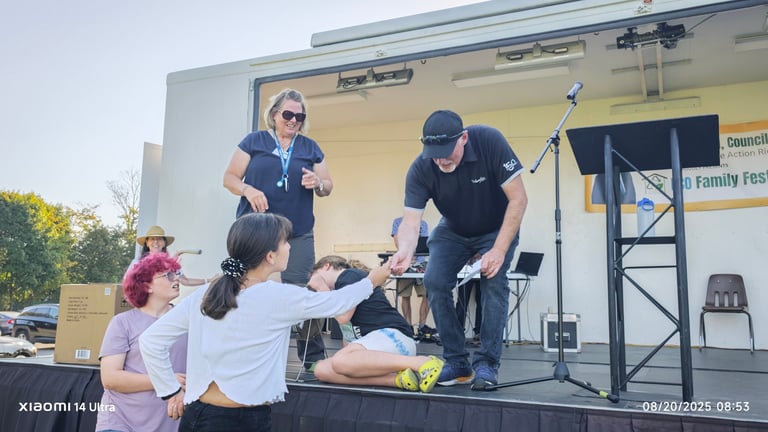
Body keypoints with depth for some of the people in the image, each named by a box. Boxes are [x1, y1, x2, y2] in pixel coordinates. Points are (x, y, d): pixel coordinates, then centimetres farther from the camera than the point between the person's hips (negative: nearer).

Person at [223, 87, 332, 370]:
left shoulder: (310, 148, 12)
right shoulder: (254, 142, 7)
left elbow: (328, 186, 15)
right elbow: (229, 178, 5)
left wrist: (317, 183, -8)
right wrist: (248, 190, -16)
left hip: (298, 234, 1)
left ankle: (314, 359, 6)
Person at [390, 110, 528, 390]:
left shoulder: (490, 141, -32)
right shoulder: (420, 170, -26)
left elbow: (518, 199, -28)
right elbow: (411, 220, -29)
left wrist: (499, 250, -33)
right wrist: (405, 252, -51)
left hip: (498, 228, -2)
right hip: (453, 231, 3)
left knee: (493, 282, -21)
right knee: (434, 282, -13)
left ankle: (486, 364, -9)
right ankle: (457, 362, -1)